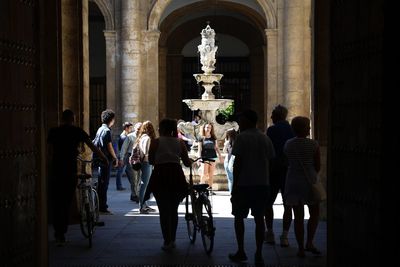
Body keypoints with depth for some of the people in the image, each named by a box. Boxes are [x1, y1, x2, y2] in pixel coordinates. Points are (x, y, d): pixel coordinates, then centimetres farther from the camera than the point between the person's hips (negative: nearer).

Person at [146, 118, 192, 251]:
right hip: (176, 175, 3)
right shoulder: (180, 142, 8)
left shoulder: (155, 142, 0)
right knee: (174, 211, 16)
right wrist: (191, 161, 31)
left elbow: (151, 161, 2)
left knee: (164, 211, 3)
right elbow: (187, 163, 8)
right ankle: (172, 240, 20)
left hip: (161, 176, -3)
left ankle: (167, 241, -1)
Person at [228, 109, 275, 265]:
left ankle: (241, 252, 11)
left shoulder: (242, 138, -8)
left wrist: (234, 186, -6)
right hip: (262, 184, 5)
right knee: (259, 219, 5)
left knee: (239, 217, 10)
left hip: (244, 184, -4)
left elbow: (237, 163, -11)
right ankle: (259, 255, 4)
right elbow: (269, 161, 10)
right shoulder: (266, 139, 9)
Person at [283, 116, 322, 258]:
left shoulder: (288, 144, 0)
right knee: (314, 214, 15)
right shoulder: (313, 144, -10)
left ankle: (301, 249, 9)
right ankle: (309, 242, 6)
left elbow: (288, 163, 9)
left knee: (298, 217, 8)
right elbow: (318, 166, -3)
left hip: (293, 182, 3)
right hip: (309, 182, -3)